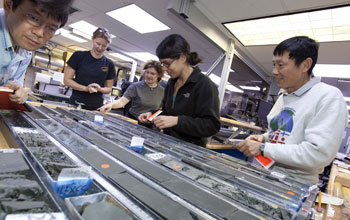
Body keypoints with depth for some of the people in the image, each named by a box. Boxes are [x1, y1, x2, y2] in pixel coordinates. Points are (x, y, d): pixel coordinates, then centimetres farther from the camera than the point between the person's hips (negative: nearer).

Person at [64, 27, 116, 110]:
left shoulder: (109, 64, 3)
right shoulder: (79, 56, -1)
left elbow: (109, 88, 9)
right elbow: (67, 80, -2)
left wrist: (99, 89, -13)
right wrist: (86, 88, -17)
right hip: (76, 104, -1)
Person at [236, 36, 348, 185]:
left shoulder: (329, 97, -11)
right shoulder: (283, 96, 11)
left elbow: (318, 154, -20)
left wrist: (262, 148, -18)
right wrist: (263, 138, 2)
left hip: (295, 184, -6)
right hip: (265, 173, 7)